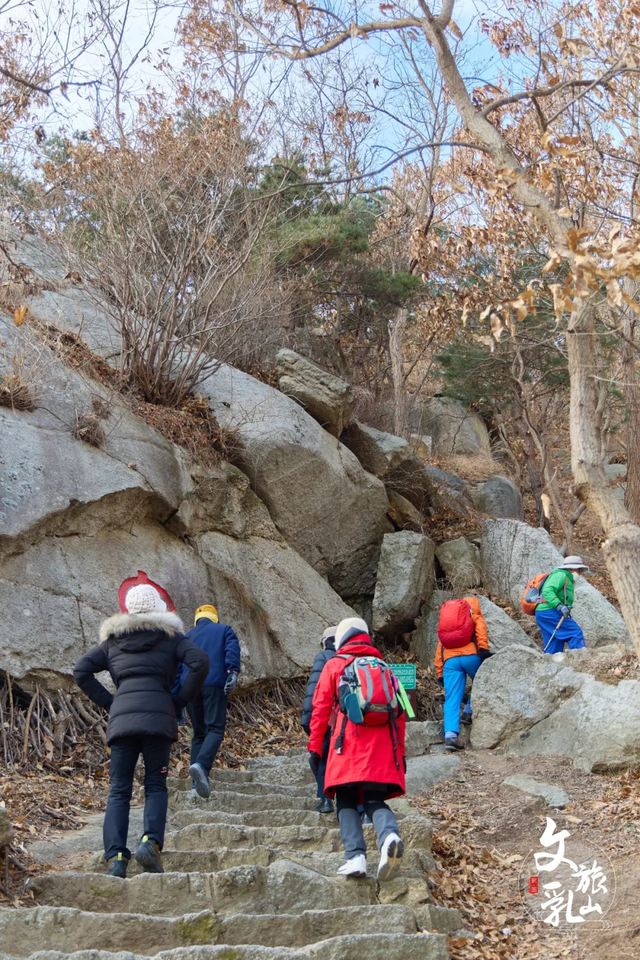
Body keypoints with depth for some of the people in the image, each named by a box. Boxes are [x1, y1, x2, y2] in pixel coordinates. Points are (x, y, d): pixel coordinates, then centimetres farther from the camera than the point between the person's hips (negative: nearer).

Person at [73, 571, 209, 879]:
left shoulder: (112, 639, 18)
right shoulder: (169, 635, 11)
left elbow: (81, 671, 10)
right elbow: (200, 662, -3)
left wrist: (107, 702, 12)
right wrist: (180, 700, 5)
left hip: (121, 717, 2)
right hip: (158, 714, -1)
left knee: (119, 790, 5)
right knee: (156, 785, 8)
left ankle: (115, 856, -9)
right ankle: (150, 841, -15)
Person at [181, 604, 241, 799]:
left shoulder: (188, 636, 26)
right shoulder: (224, 630, 19)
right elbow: (232, 651, -2)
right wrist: (233, 674, -14)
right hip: (214, 684, -4)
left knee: (199, 732, 12)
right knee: (215, 728, -9)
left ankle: (198, 782, 1)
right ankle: (201, 765, -36)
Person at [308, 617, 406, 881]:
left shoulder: (334, 665, 11)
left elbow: (320, 709, 5)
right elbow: (398, 712, 17)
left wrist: (314, 747, 7)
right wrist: (400, 751, 21)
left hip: (349, 743, -3)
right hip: (383, 746, 3)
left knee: (347, 802, 6)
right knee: (374, 800, 8)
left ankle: (355, 856, -12)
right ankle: (389, 835, -23)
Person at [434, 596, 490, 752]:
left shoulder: (446, 622, 33)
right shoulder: (476, 618, 21)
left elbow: (439, 649, 25)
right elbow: (481, 631, -2)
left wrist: (439, 672, 22)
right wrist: (484, 649, -13)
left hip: (450, 660, 3)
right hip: (471, 655, -3)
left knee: (452, 699, -1)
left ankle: (450, 735, -15)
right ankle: (469, 712, 16)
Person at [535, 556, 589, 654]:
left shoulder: (566, 578, 29)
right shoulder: (561, 575, -4)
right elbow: (547, 591, -19)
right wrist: (559, 606, -30)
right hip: (549, 612, -10)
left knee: (553, 649, 7)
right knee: (576, 632, -15)